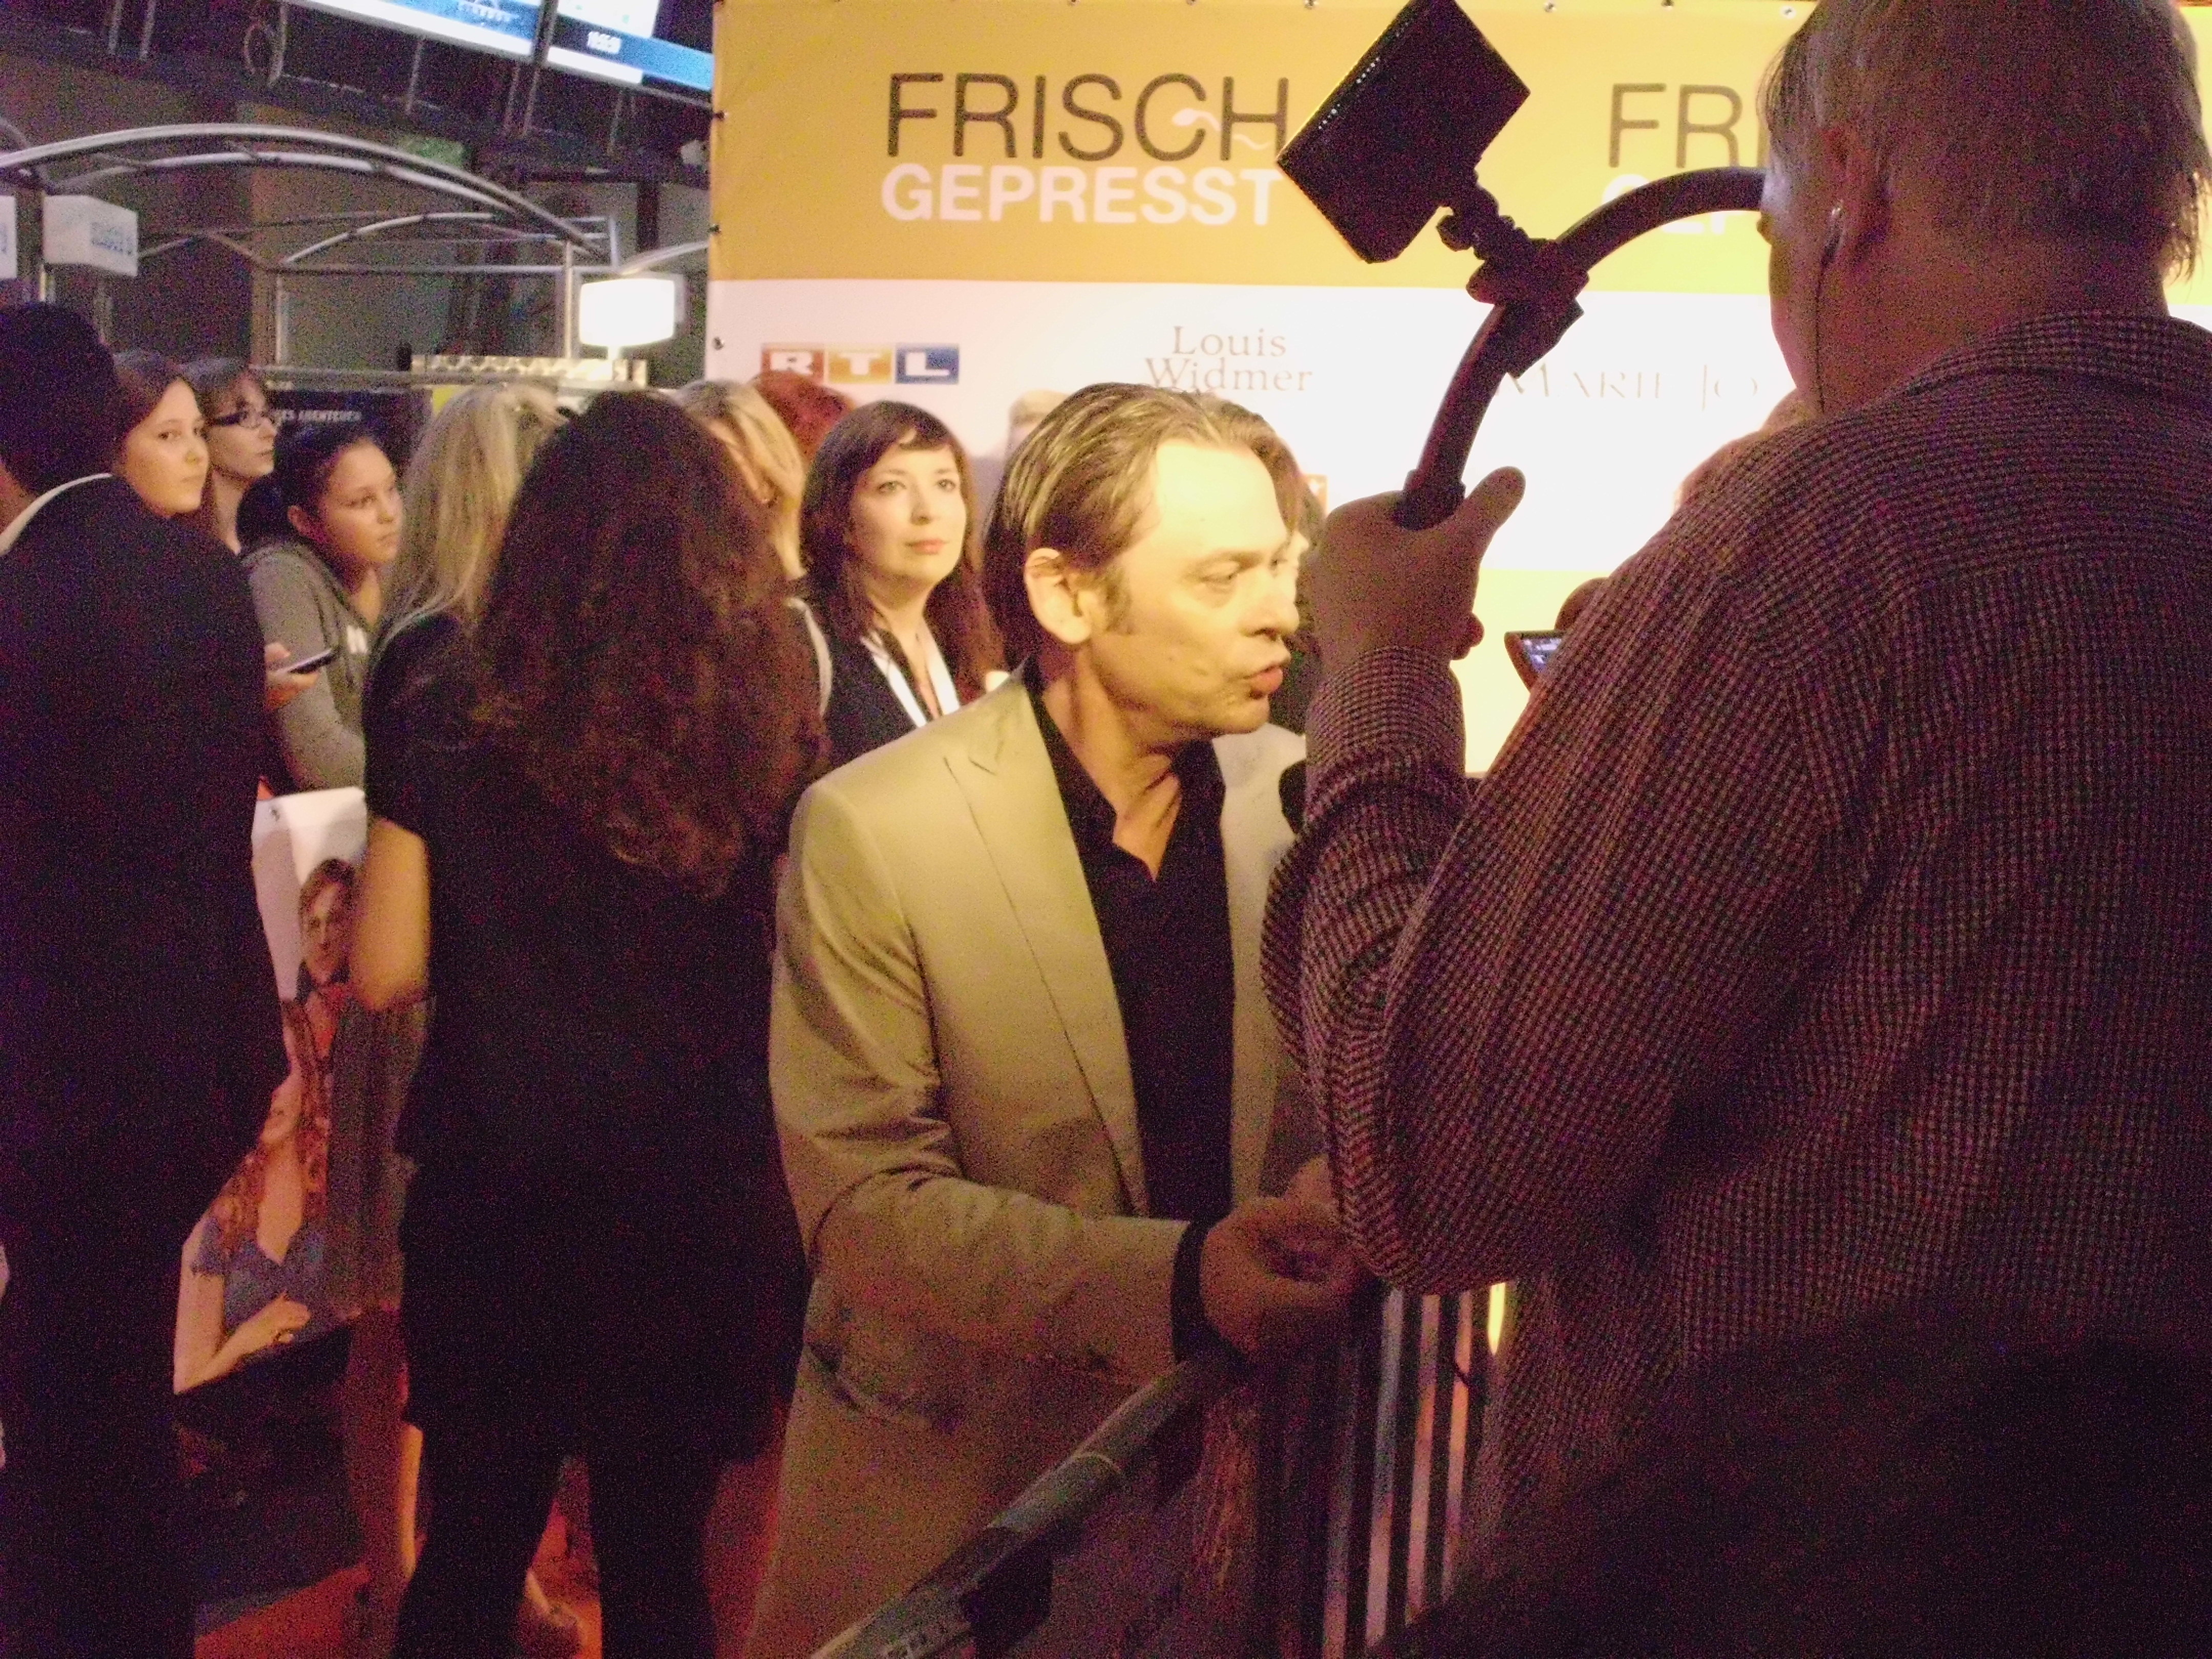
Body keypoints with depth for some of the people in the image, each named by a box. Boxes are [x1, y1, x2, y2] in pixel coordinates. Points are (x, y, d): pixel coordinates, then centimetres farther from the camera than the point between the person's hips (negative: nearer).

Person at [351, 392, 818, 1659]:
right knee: (659, 1555, 15)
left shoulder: (459, 716, -7)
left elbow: (386, 975, -5)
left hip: (498, 1191, 0)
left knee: (474, 1545, 17)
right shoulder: (773, 721, -8)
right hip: (700, 1201, 0)